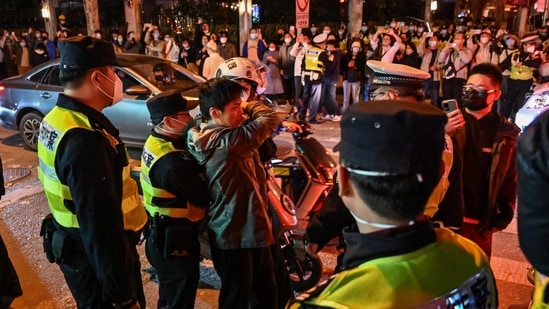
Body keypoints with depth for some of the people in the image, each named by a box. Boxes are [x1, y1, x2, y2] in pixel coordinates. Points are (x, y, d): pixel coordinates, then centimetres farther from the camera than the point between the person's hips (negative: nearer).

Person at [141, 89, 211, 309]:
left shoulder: (156, 142, 1)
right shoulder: (172, 162, -31)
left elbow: (191, 176, 3)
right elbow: (205, 197, -24)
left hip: (163, 235, 10)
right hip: (175, 241, -10)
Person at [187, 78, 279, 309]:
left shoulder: (210, 136, 5)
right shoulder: (227, 141, -26)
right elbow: (269, 118, -18)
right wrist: (249, 106, -3)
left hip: (251, 229, 10)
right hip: (235, 235, -10)